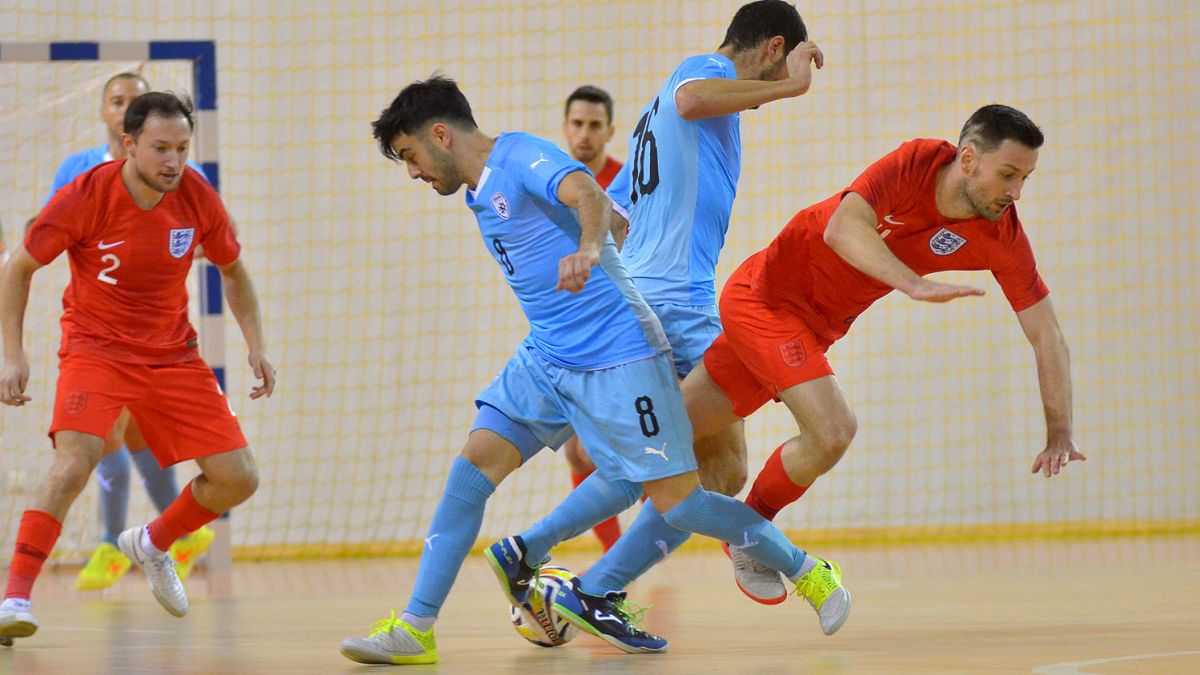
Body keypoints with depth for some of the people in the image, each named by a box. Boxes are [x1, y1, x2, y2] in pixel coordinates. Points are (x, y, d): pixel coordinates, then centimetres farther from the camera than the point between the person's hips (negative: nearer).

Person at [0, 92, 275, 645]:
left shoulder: (198, 199, -8)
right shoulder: (84, 198, -19)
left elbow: (233, 271, 11)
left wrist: (255, 345, 2)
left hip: (173, 353, 4)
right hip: (95, 346, -4)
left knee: (238, 479, -2)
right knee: (74, 461, -30)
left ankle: (151, 543, 27)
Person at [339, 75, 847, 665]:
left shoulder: (520, 156, -11)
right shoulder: (482, 192, 16)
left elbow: (589, 195, -32)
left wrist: (588, 247, -52)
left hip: (617, 355, -8)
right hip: (545, 358, 8)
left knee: (676, 500, -8)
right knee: (475, 461, -8)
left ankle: (806, 572, 14)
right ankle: (415, 629, -9)